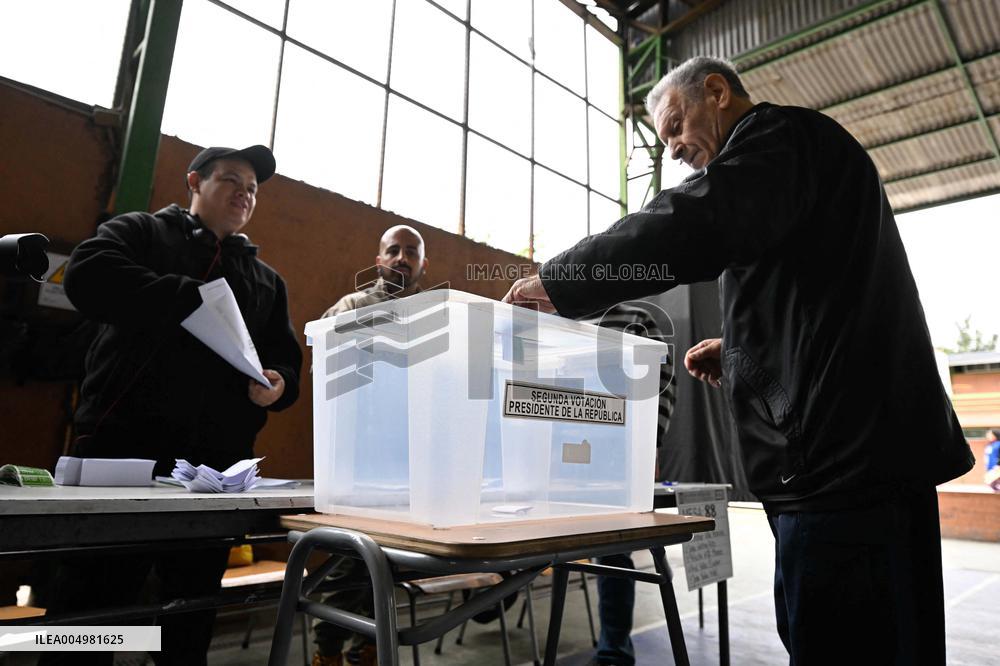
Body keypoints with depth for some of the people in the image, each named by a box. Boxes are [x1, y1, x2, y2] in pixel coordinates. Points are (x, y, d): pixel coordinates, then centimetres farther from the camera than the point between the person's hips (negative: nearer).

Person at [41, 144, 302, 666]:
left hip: (217, 464, 4)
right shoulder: (141, 232, 10)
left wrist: (278, 384, -5)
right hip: (124, 446, -3)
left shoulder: (267, 280, 21)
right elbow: (89, 276, -11)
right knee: (91, 607, 1)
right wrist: (193, 297, -15)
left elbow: (287, 360, 18)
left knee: (193, 618, 13)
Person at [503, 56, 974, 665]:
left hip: (846, 460, -10)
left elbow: (694, 226, -25)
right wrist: (743, 347, 18)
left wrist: (555, 284, -17)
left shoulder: (783, 134, -4)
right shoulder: (799, 158, 27)